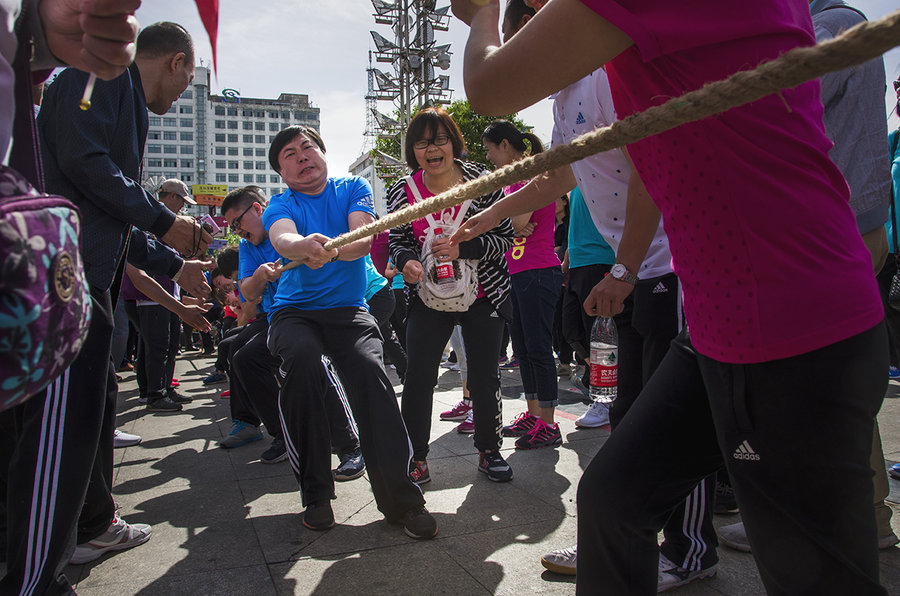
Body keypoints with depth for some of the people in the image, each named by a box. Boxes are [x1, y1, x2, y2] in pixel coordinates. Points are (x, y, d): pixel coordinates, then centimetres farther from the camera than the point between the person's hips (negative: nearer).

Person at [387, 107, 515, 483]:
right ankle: (416, 459, 11)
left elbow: (505, 237, -7)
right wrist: (406, 261, -19)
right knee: (418, 377, -5)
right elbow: (399, 242, 4)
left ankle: (489, 451, 27)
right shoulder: (403, 193, -3)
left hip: (483, 295, -1)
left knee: (484, 377, 7)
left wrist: (462, 248, -23)